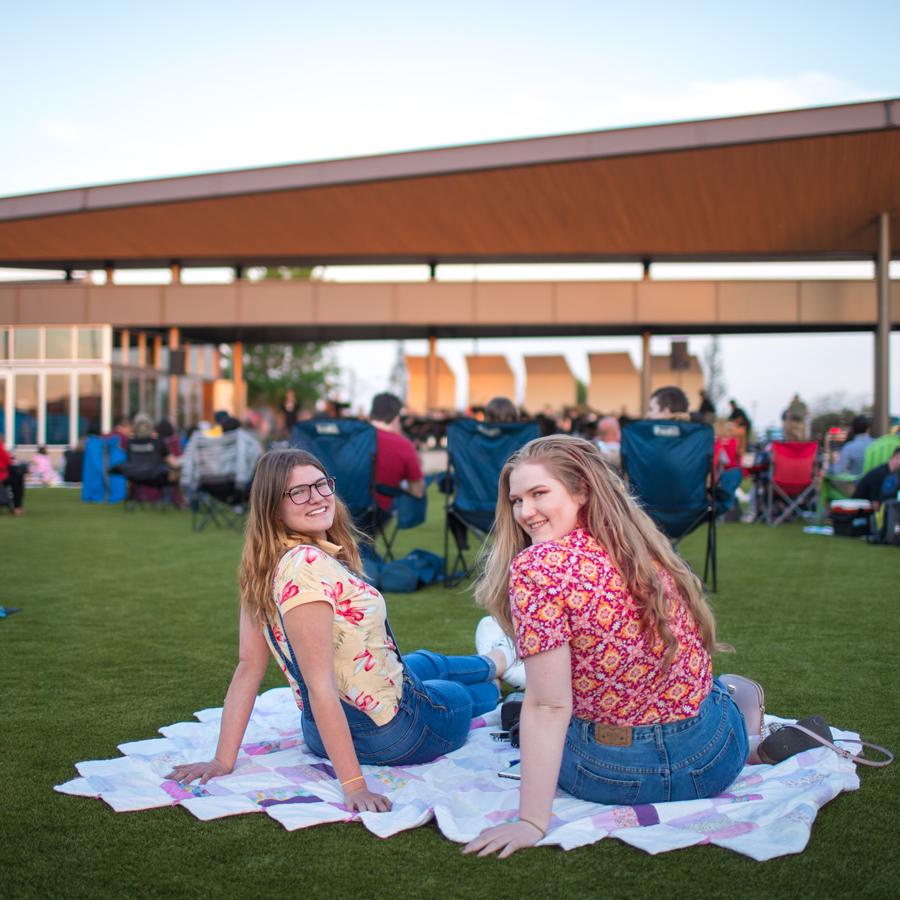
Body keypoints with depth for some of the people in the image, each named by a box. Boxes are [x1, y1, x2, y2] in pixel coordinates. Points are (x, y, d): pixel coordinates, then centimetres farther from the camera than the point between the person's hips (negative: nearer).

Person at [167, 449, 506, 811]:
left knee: (427, 662, 36)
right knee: (463, 698, 26)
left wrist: (224, 759, -5)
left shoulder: (265, 564, -6)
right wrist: (353, 785, -32)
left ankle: (491, 665, 68)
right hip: (387, 731, -7)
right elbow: (319, 684, -34)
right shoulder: (306, 566, -33)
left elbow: (248, 666, -7)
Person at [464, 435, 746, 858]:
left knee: (516, 714, 27)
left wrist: (532, 821, -20)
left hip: (617, 774, -6)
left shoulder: (535, 567, -21)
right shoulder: (643, 544, -2)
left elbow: (549, 708, -23)